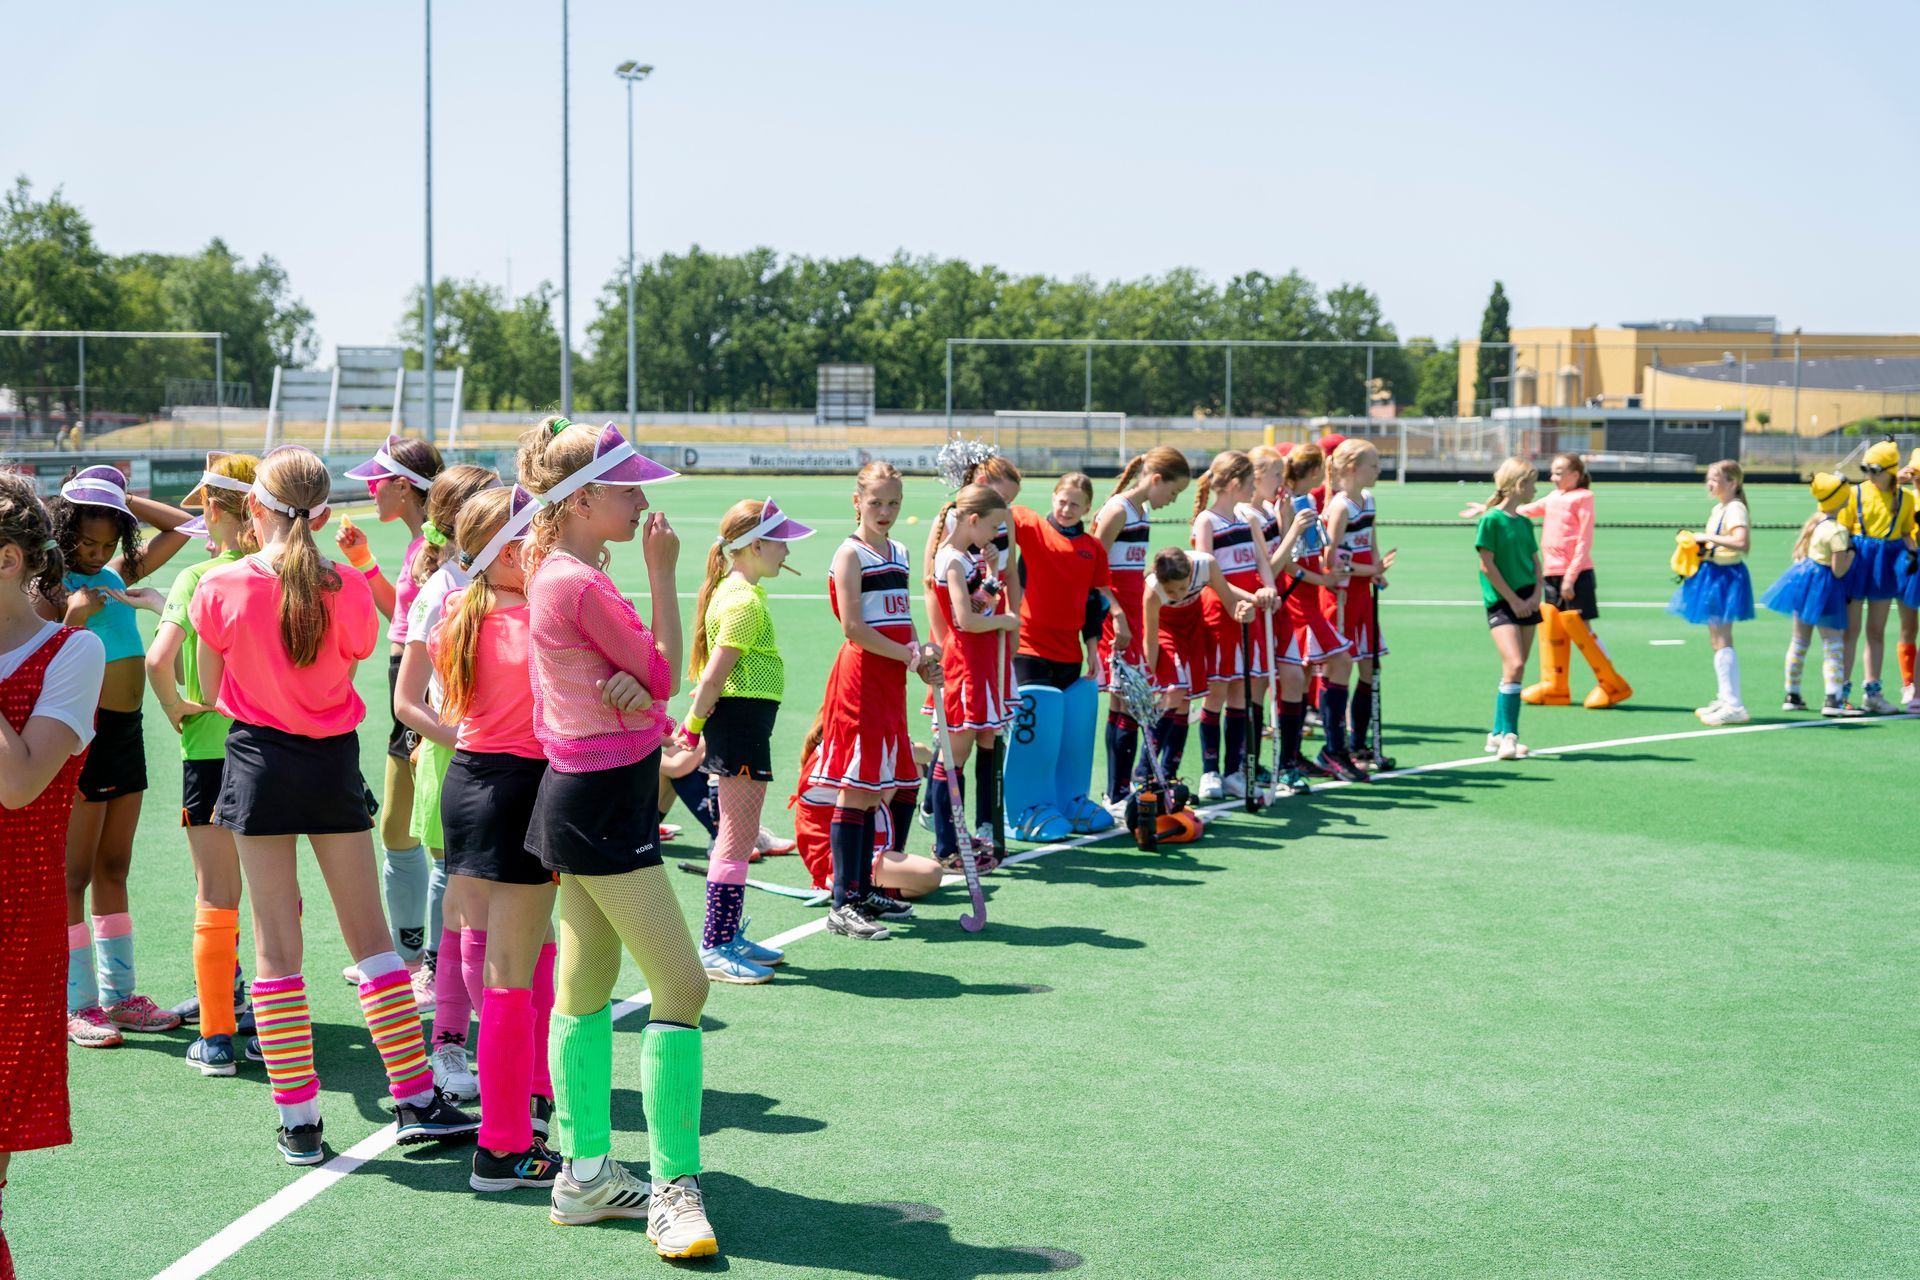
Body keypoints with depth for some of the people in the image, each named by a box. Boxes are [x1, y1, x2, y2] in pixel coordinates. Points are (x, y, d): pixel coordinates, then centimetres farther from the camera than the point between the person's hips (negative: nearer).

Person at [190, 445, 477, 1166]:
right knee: (368, 934, 10)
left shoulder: (221, 588, -10)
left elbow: (211, 690, 1)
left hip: (258, 761, -1)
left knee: (276, 945, 5)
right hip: (334, 761, 1)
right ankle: (416, 1101, 11)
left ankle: (299, 1124, 7)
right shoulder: (348, 591, -9)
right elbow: (351, 666, 2)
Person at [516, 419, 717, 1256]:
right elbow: (664, 675, -12)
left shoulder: (556, 571, 10)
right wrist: (662, 574, -7)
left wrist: (632, 678, -13)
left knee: (587, 989, 15)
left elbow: (634, 677, 10)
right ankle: (674, 1192, -4)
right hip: (603, 805, -11)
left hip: (583, 794, 11)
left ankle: (585, 1174, 23)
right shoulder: (582, 583, -20)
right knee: (682, 985, -8)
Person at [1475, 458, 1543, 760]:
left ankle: (1499, 734, 15)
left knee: (1515, 670, 7)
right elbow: (1487, 565, -11)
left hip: (1526, 602, 7)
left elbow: (1536, 562, 16)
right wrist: (1513, 599, -12)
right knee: (1514, 665, -19)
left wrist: (1536, 595, 0)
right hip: (1501, 602, -7)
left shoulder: (1525, 522, 13)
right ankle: (1508, 736, -17)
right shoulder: (1491, 520, -8)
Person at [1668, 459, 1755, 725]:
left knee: (1722, 641, -11)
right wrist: (1701, 548, 4)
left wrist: (1708, 538, -28)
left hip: (1727, 576, -10)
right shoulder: (1718, 509, 12)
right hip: (1712, 574, 10)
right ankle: (1726, 699, 25)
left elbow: (1741, 541, -33)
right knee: (1717, 641, 16)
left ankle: (1734, 706, -10)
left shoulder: (1735, 509, -17)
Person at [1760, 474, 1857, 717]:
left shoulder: (1813, 521, 7)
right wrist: (1852, 549, -8)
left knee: (1799, 641, 14)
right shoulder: (1837, 531, -19)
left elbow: (1796, 553, 15)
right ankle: (1832, 699, -12)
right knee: (1833, 643, -6)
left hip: (1802, 579, 9)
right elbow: (1839, 571, -19)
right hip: (1823, 588, -9)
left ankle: (1792, 695, 21)